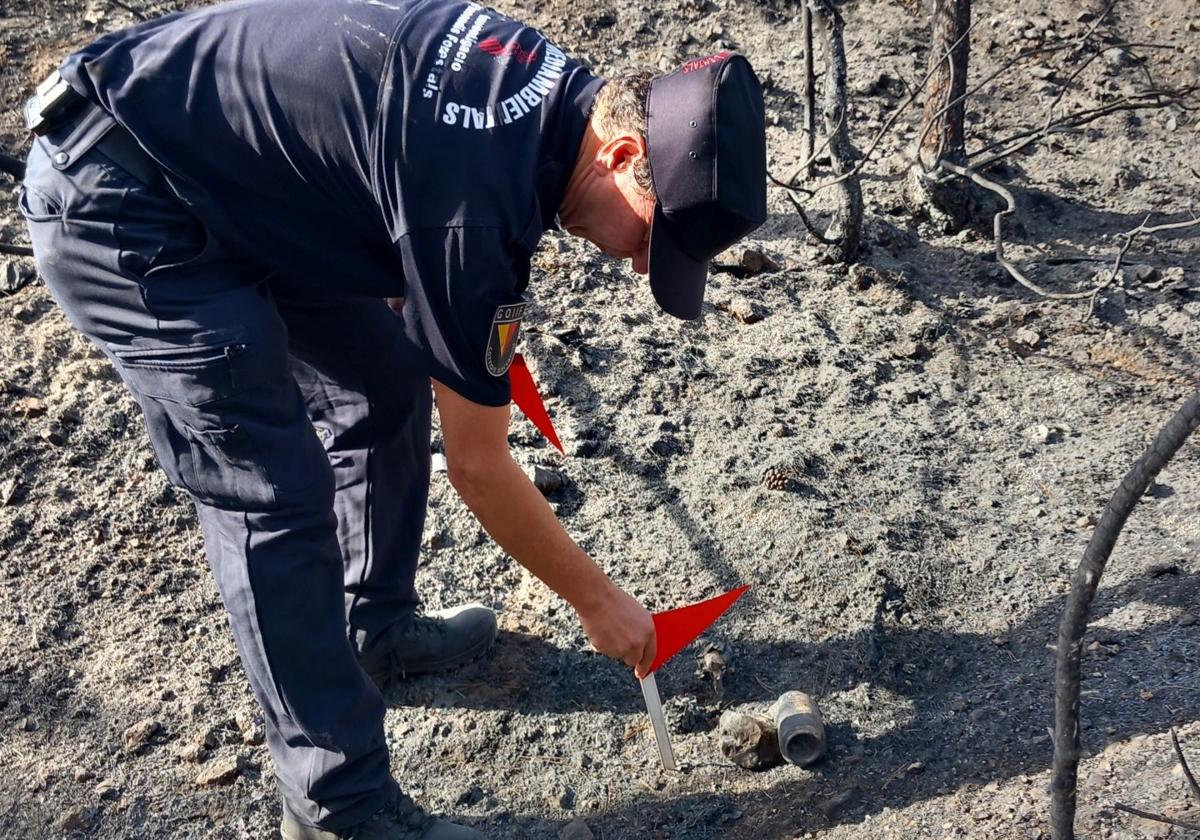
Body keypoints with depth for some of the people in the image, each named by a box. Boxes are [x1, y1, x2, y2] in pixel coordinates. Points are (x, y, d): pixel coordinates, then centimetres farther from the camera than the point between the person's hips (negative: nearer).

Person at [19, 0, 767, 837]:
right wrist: (598, 599, -5)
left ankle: (375, 629, 30)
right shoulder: (474, 200, -30)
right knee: (275, 497, -12)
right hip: (113, 200, -9)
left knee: (389, 383, 12)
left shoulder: (556, 86, -5)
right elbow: (478, 464, -19)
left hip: (229, 168, 10)